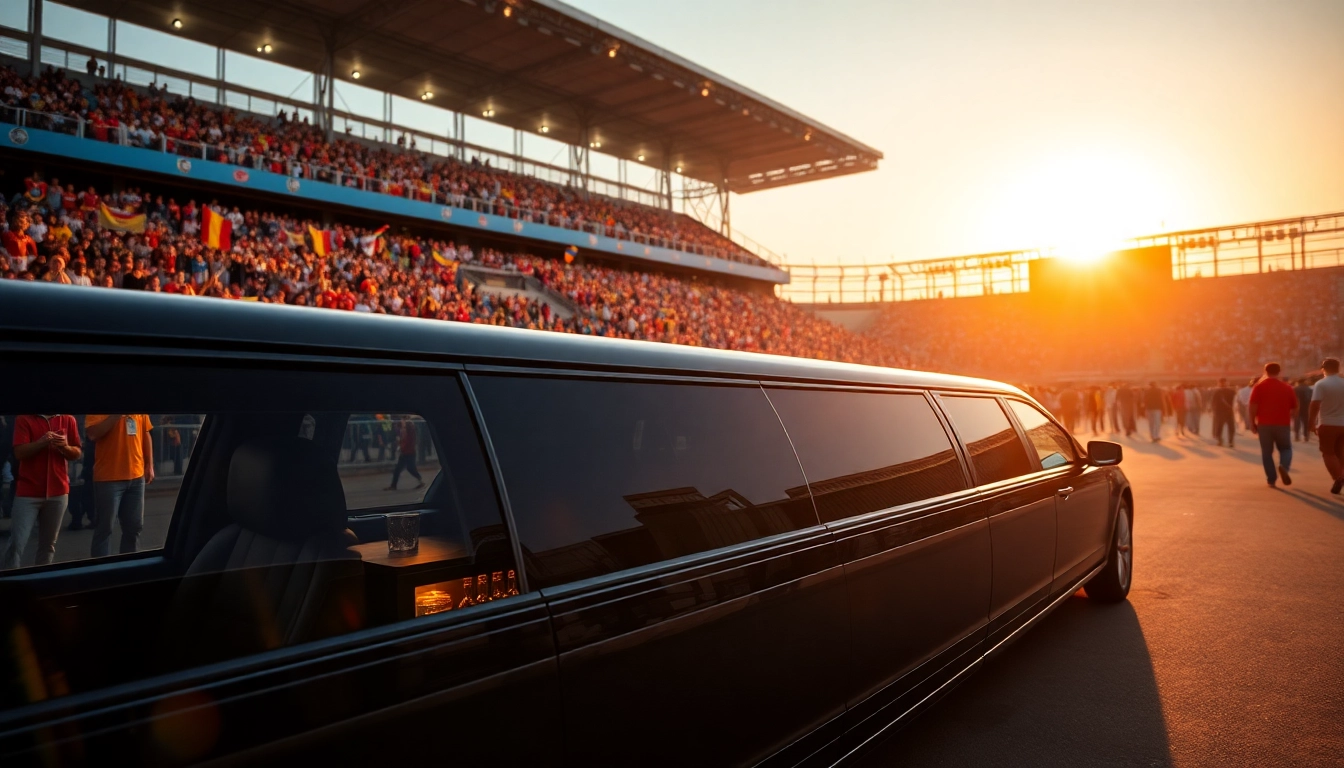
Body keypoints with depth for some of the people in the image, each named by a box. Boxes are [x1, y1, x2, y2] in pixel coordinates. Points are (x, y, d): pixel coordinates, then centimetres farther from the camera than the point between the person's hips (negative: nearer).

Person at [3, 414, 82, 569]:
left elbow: (76, 453, 7)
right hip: (28, 492, -3)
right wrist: (41, 442, -27)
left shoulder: (68, 420, 6)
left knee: (48, 543, 7)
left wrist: (65, 447, -14)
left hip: (58, 491, 3)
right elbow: (19, 452, -11)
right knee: (17, 543, -7)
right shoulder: (24, 419, -2)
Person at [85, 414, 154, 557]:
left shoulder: (141, 415, 10)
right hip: (109, 478, -5)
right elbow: (92, 434, -17)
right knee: (104, 528, 1)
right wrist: (116, 416, -23)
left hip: (137, 476, 5)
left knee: (134, 527, 12)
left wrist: (149, 466, 12)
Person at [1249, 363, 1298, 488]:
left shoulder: (1259, 387, -1)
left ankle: (1271, 480, 3)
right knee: (1286, 448, 16)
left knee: (1267, 452, 7)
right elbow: (1295, 408, 9)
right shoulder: (1287, 387, 6)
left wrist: (1252, 423, -3)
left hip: (1264, 424, -1)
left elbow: (1253, 406, -10)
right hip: (1283, 424, 1)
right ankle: (1284, 467, -15)